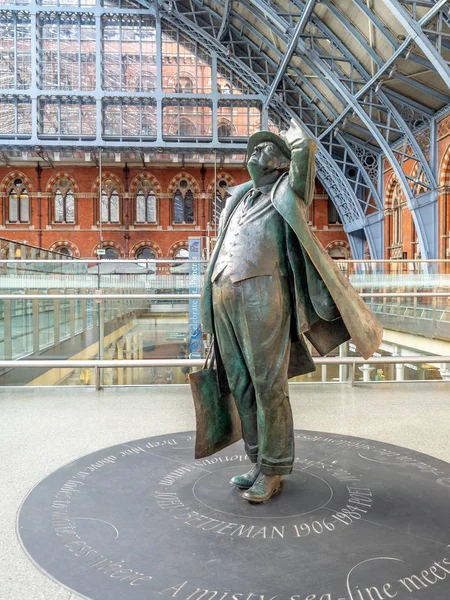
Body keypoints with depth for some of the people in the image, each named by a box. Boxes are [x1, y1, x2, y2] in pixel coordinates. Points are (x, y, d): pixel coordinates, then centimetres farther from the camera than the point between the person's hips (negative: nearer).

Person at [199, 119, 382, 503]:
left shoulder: (287, 192, 10)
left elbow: (305, 147, -4)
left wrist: (295, 133, 18)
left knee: (268, 385, -4)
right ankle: (259, 462, 21)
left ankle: (272, 471, 9)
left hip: (262, 294, -6)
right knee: (241, 385, 9)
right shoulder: (239, 198, 26)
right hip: (224, 298, 6)